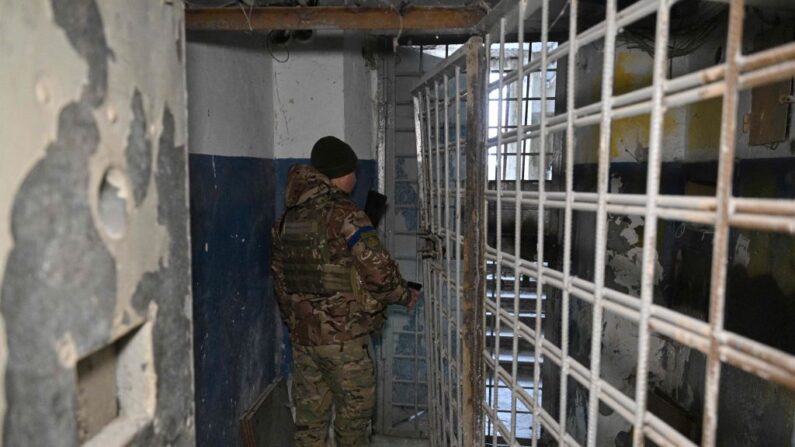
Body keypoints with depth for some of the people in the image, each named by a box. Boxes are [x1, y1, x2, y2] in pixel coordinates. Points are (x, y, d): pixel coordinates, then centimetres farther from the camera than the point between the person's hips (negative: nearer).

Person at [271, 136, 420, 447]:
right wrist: (405, 295, -2)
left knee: (309, 414, 16)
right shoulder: (344, 214, -15)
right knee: (353, 411, 10)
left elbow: (280, 278, 13)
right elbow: (378, 270, -19)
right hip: (343, 336, -6)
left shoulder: (288, 218, 8)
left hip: (302, 335, 7)